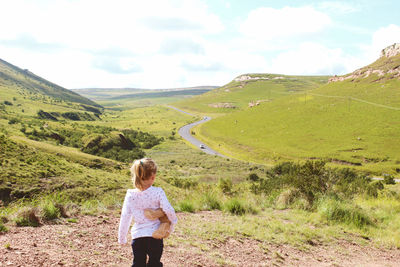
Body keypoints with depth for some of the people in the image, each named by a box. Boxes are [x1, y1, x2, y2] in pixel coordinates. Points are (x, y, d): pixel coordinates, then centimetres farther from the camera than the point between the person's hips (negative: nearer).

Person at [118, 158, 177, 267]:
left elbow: (125, 217, 1)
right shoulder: (158, 192, -11)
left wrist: (122, 238, 12)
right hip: (155, 235, -2)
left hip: (137, 236, 2)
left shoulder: (130, 195, -3)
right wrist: (173, 222, 5)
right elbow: (168, 210, -16)